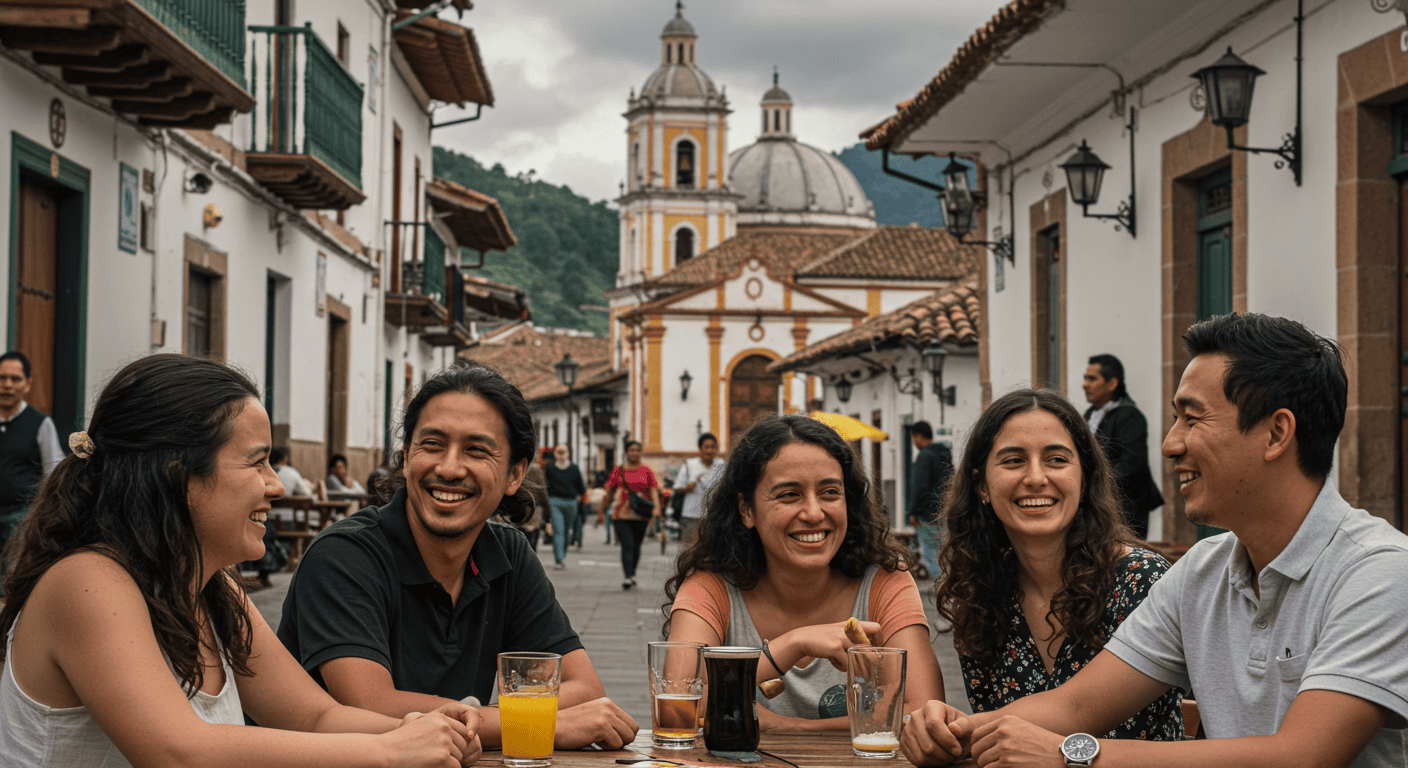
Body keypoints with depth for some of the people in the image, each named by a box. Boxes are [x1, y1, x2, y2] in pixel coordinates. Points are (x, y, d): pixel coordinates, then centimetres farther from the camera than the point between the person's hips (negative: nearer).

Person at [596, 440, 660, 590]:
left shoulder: (646, 471, 8)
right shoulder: (618, 471, 8)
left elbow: (654, 491, 1)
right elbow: (609, 493, 14)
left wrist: (656, 507, -16)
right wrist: (602, 510, 15)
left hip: (641, 516, 1)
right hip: (621, 515, -1)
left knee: (636, 545, 8)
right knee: (627, 545, -11)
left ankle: (632, 574, 24)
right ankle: (628, 576, -18)